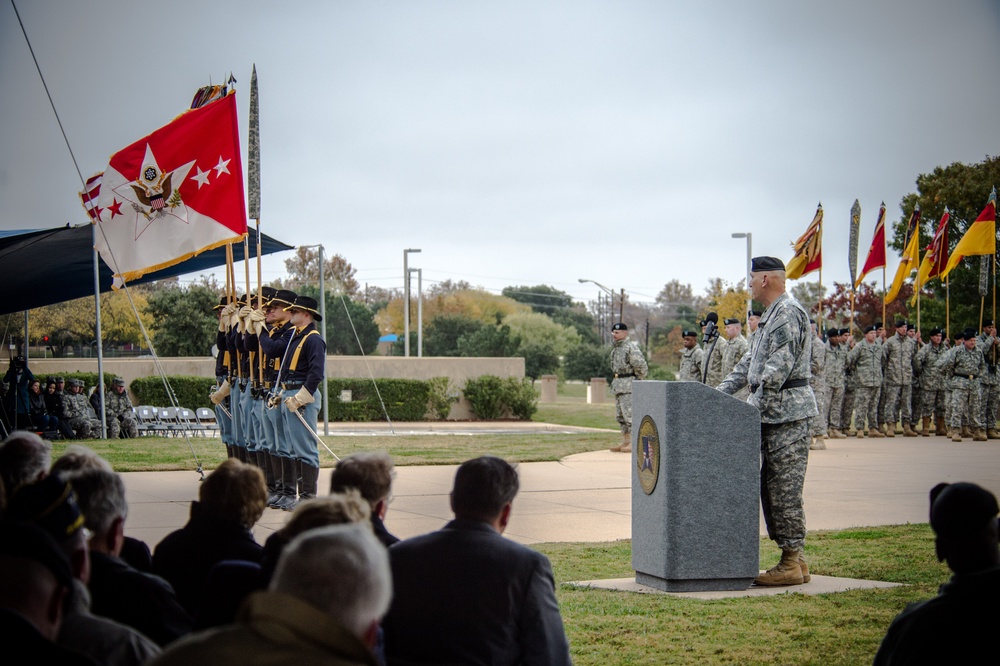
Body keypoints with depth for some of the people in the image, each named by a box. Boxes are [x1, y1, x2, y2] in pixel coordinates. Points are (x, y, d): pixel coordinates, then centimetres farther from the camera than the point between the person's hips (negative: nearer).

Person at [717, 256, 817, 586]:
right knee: (771, 487, 11)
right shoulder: (771, 315, 20)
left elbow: (778, 368, -21)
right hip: (772, 414, 10)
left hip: (787, 413, -10)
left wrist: (754, 407, -21)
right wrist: (720, 392, 17)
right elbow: (751, 361, 24)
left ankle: (792, 563, -4)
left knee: (784, 488, -8)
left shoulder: (789, 313, -13)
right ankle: (792, 559, 15)